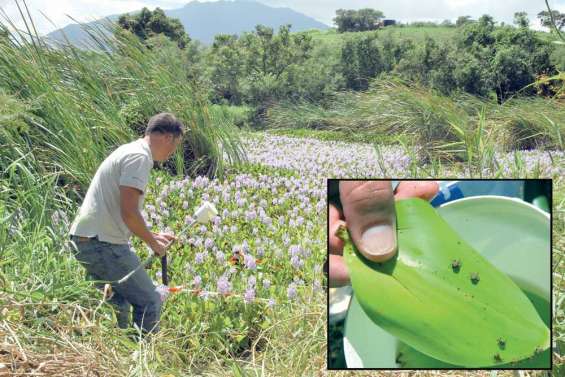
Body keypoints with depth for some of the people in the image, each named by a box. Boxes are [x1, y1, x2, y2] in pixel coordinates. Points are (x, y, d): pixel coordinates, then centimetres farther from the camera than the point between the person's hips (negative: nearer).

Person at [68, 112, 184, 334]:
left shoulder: (129, 151, 19)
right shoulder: (139, 157, -13)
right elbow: (129, 213, -21)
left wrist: (153, 236, 24)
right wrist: (152, 242, -6)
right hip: (102, 243, -11)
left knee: (118, 305, 18)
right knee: (149, 303, -4)